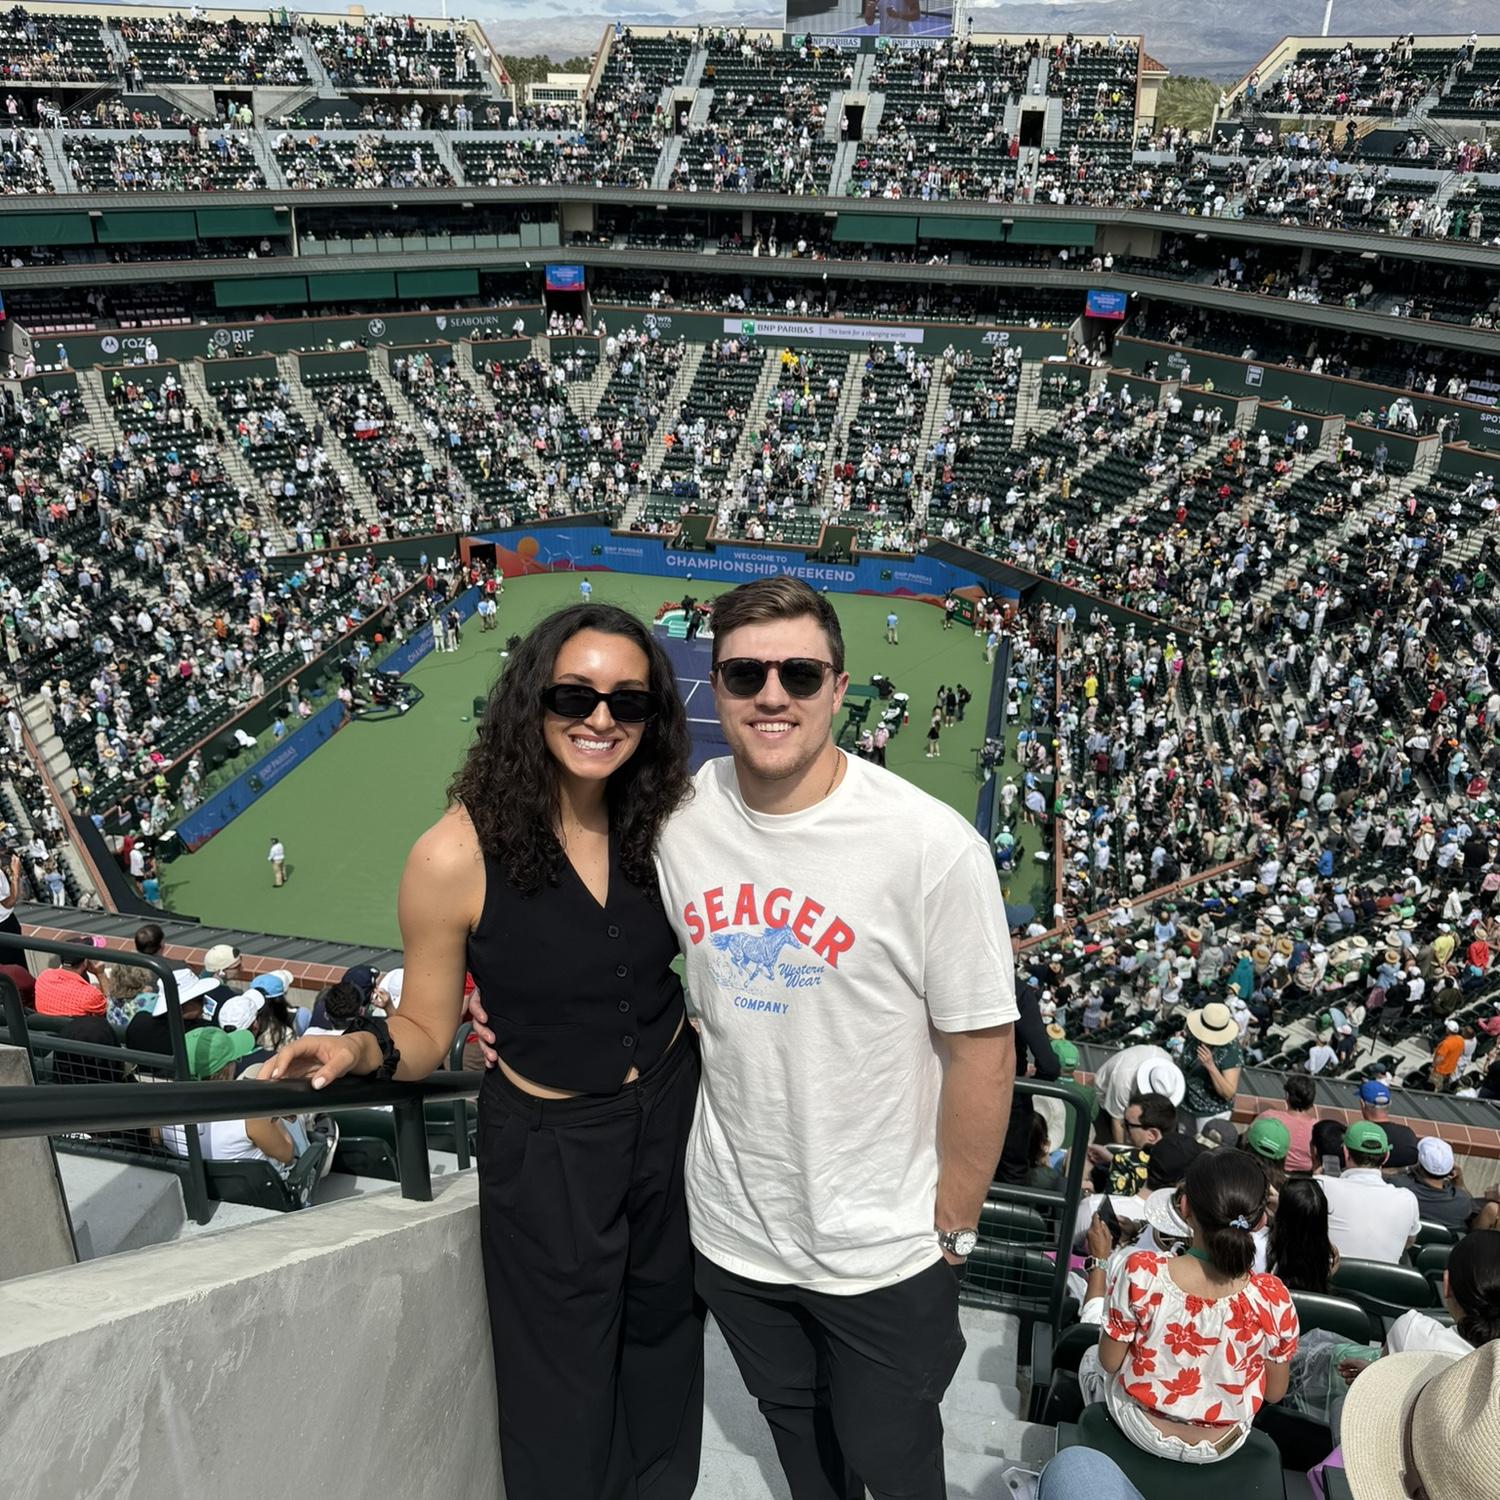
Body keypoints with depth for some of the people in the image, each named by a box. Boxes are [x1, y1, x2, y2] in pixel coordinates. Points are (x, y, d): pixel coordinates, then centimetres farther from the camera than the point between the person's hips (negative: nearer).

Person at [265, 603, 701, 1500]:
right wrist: (362, 1048, -29)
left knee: (662, 1342, 27)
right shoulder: (459, 855, -21)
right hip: (547, 1147, -4)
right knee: (565, 1402, 15)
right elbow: (426, 1032, -11)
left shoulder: (663, 827, -9)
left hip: (672, 1116, 4)